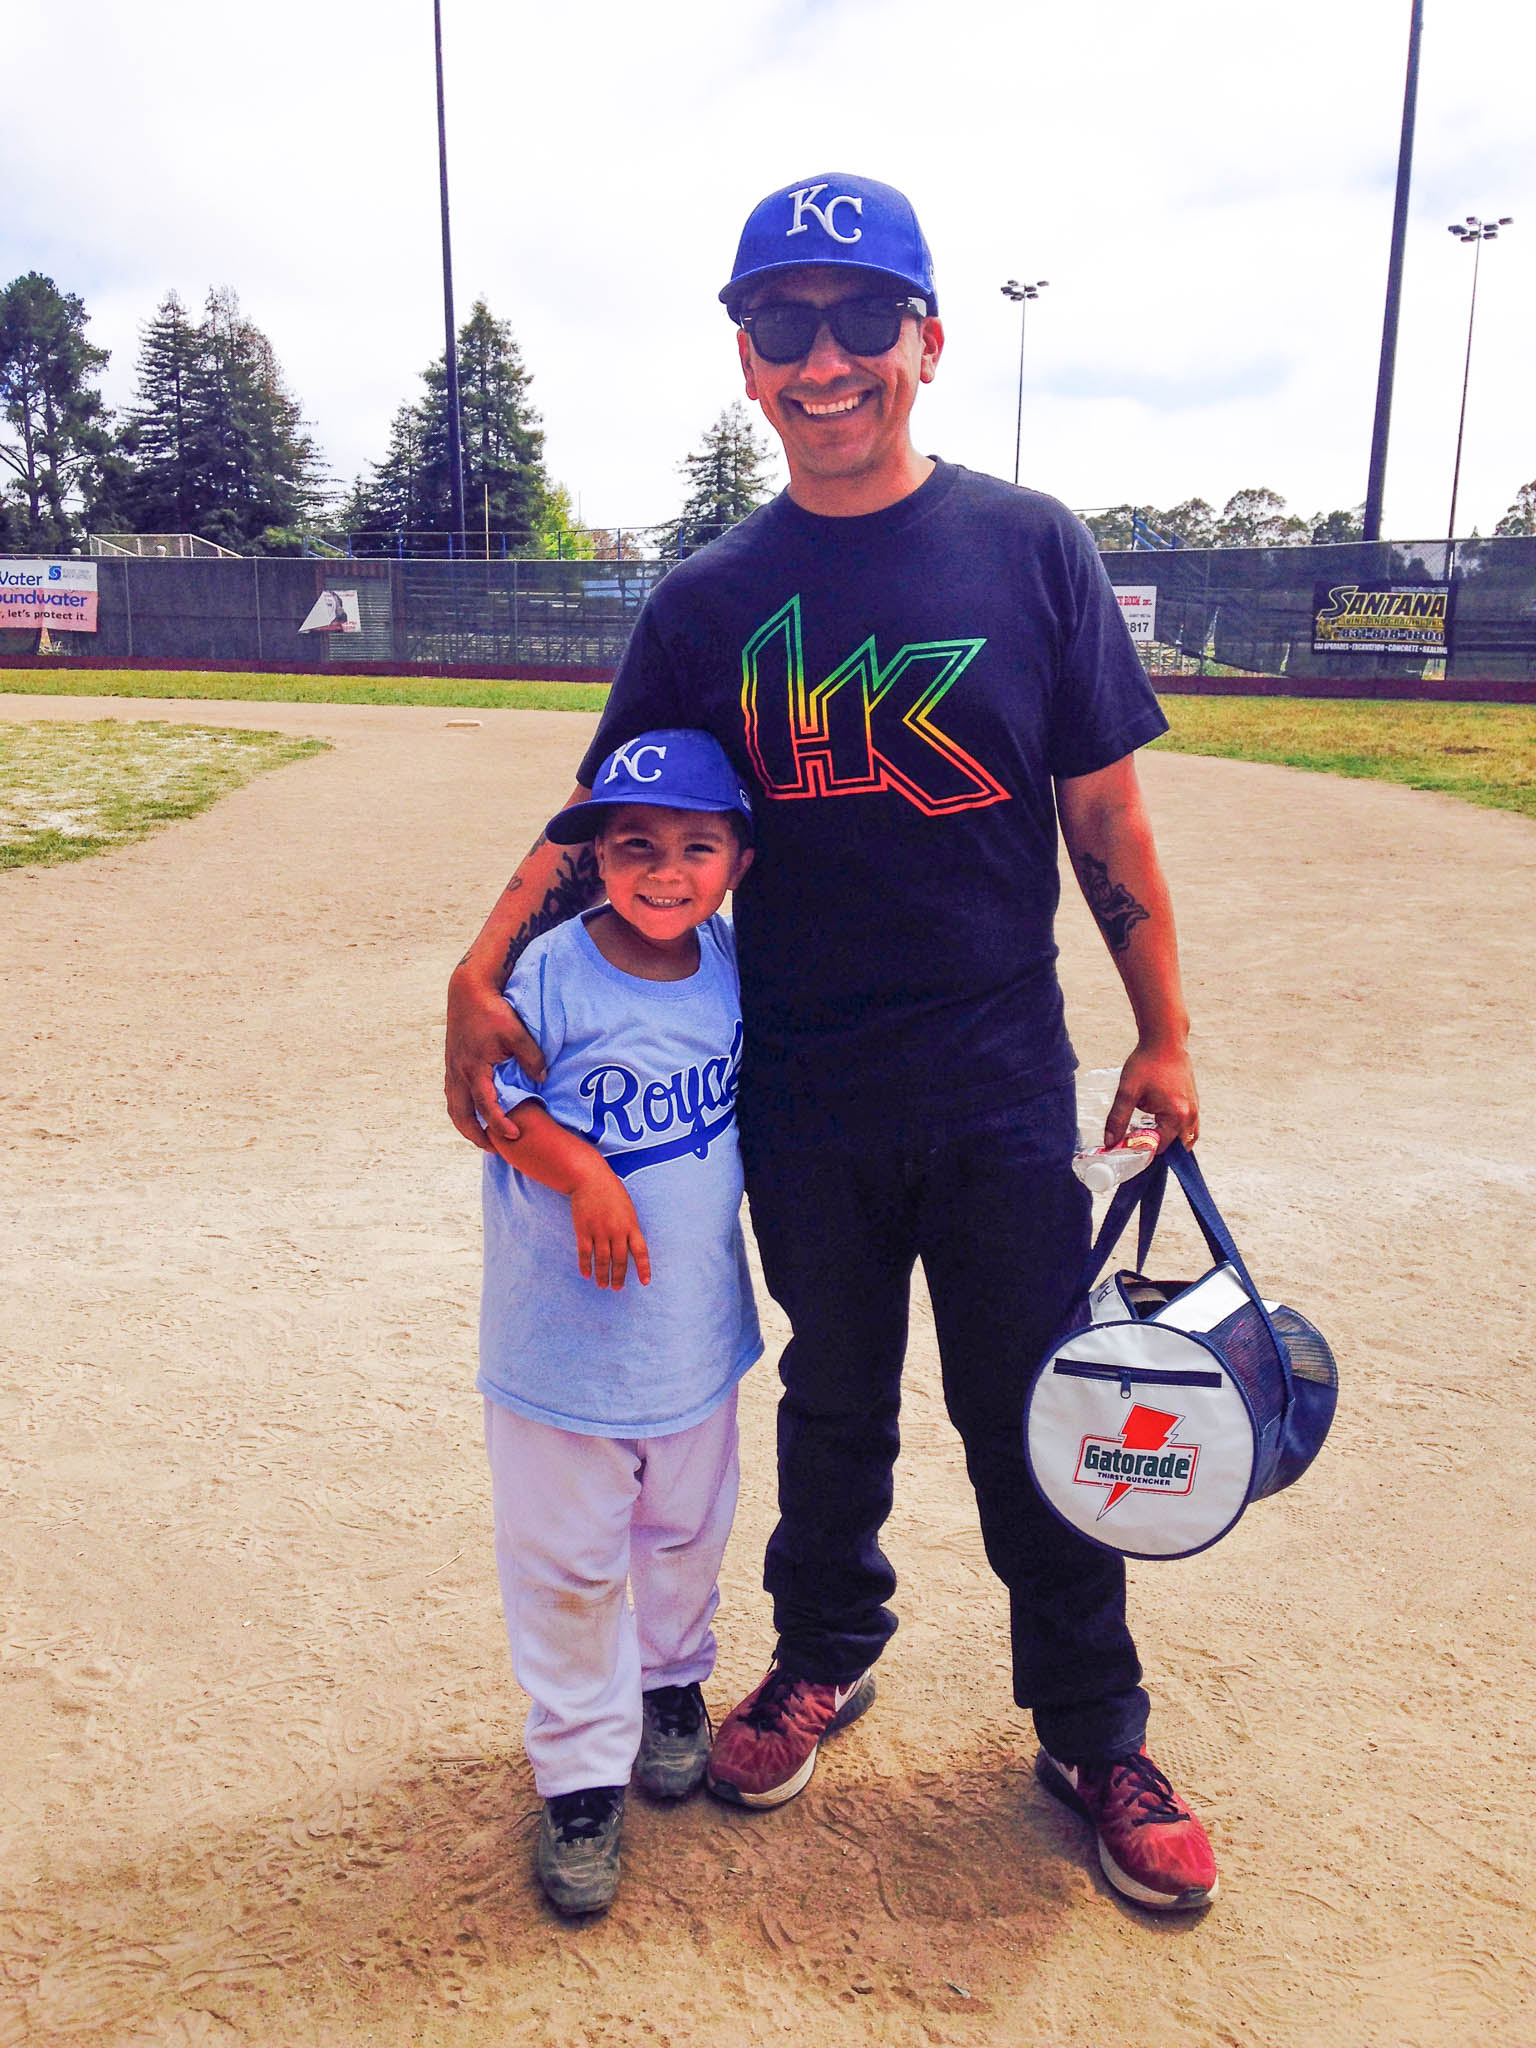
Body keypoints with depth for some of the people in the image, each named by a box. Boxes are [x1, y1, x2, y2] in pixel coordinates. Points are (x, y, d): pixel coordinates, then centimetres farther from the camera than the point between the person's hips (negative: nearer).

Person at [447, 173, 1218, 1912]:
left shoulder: (1029, 546, -1)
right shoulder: (709, 601, 2)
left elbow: (1104, 810, 1)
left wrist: (1162, 1032, 1)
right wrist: (483, 972, -13)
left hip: (1002, 1085, -1)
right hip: (801, 1097, 1)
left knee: (1033, 1414, 8)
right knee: (832, 1400, 17)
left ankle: (1093, 1737, 30)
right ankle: (824, 1658, 41)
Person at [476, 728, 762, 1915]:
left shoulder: (736, 966, -3)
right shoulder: (553, 974, -17)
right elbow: (495, 1098, -11)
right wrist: (582, 1174, -24)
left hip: (698, 1325, 4)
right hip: (564, 1337, -4)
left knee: (688, 1532, 23)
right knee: (567, 1563, 8)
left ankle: (675, 1684, 50)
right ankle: (580, 1772, 28)